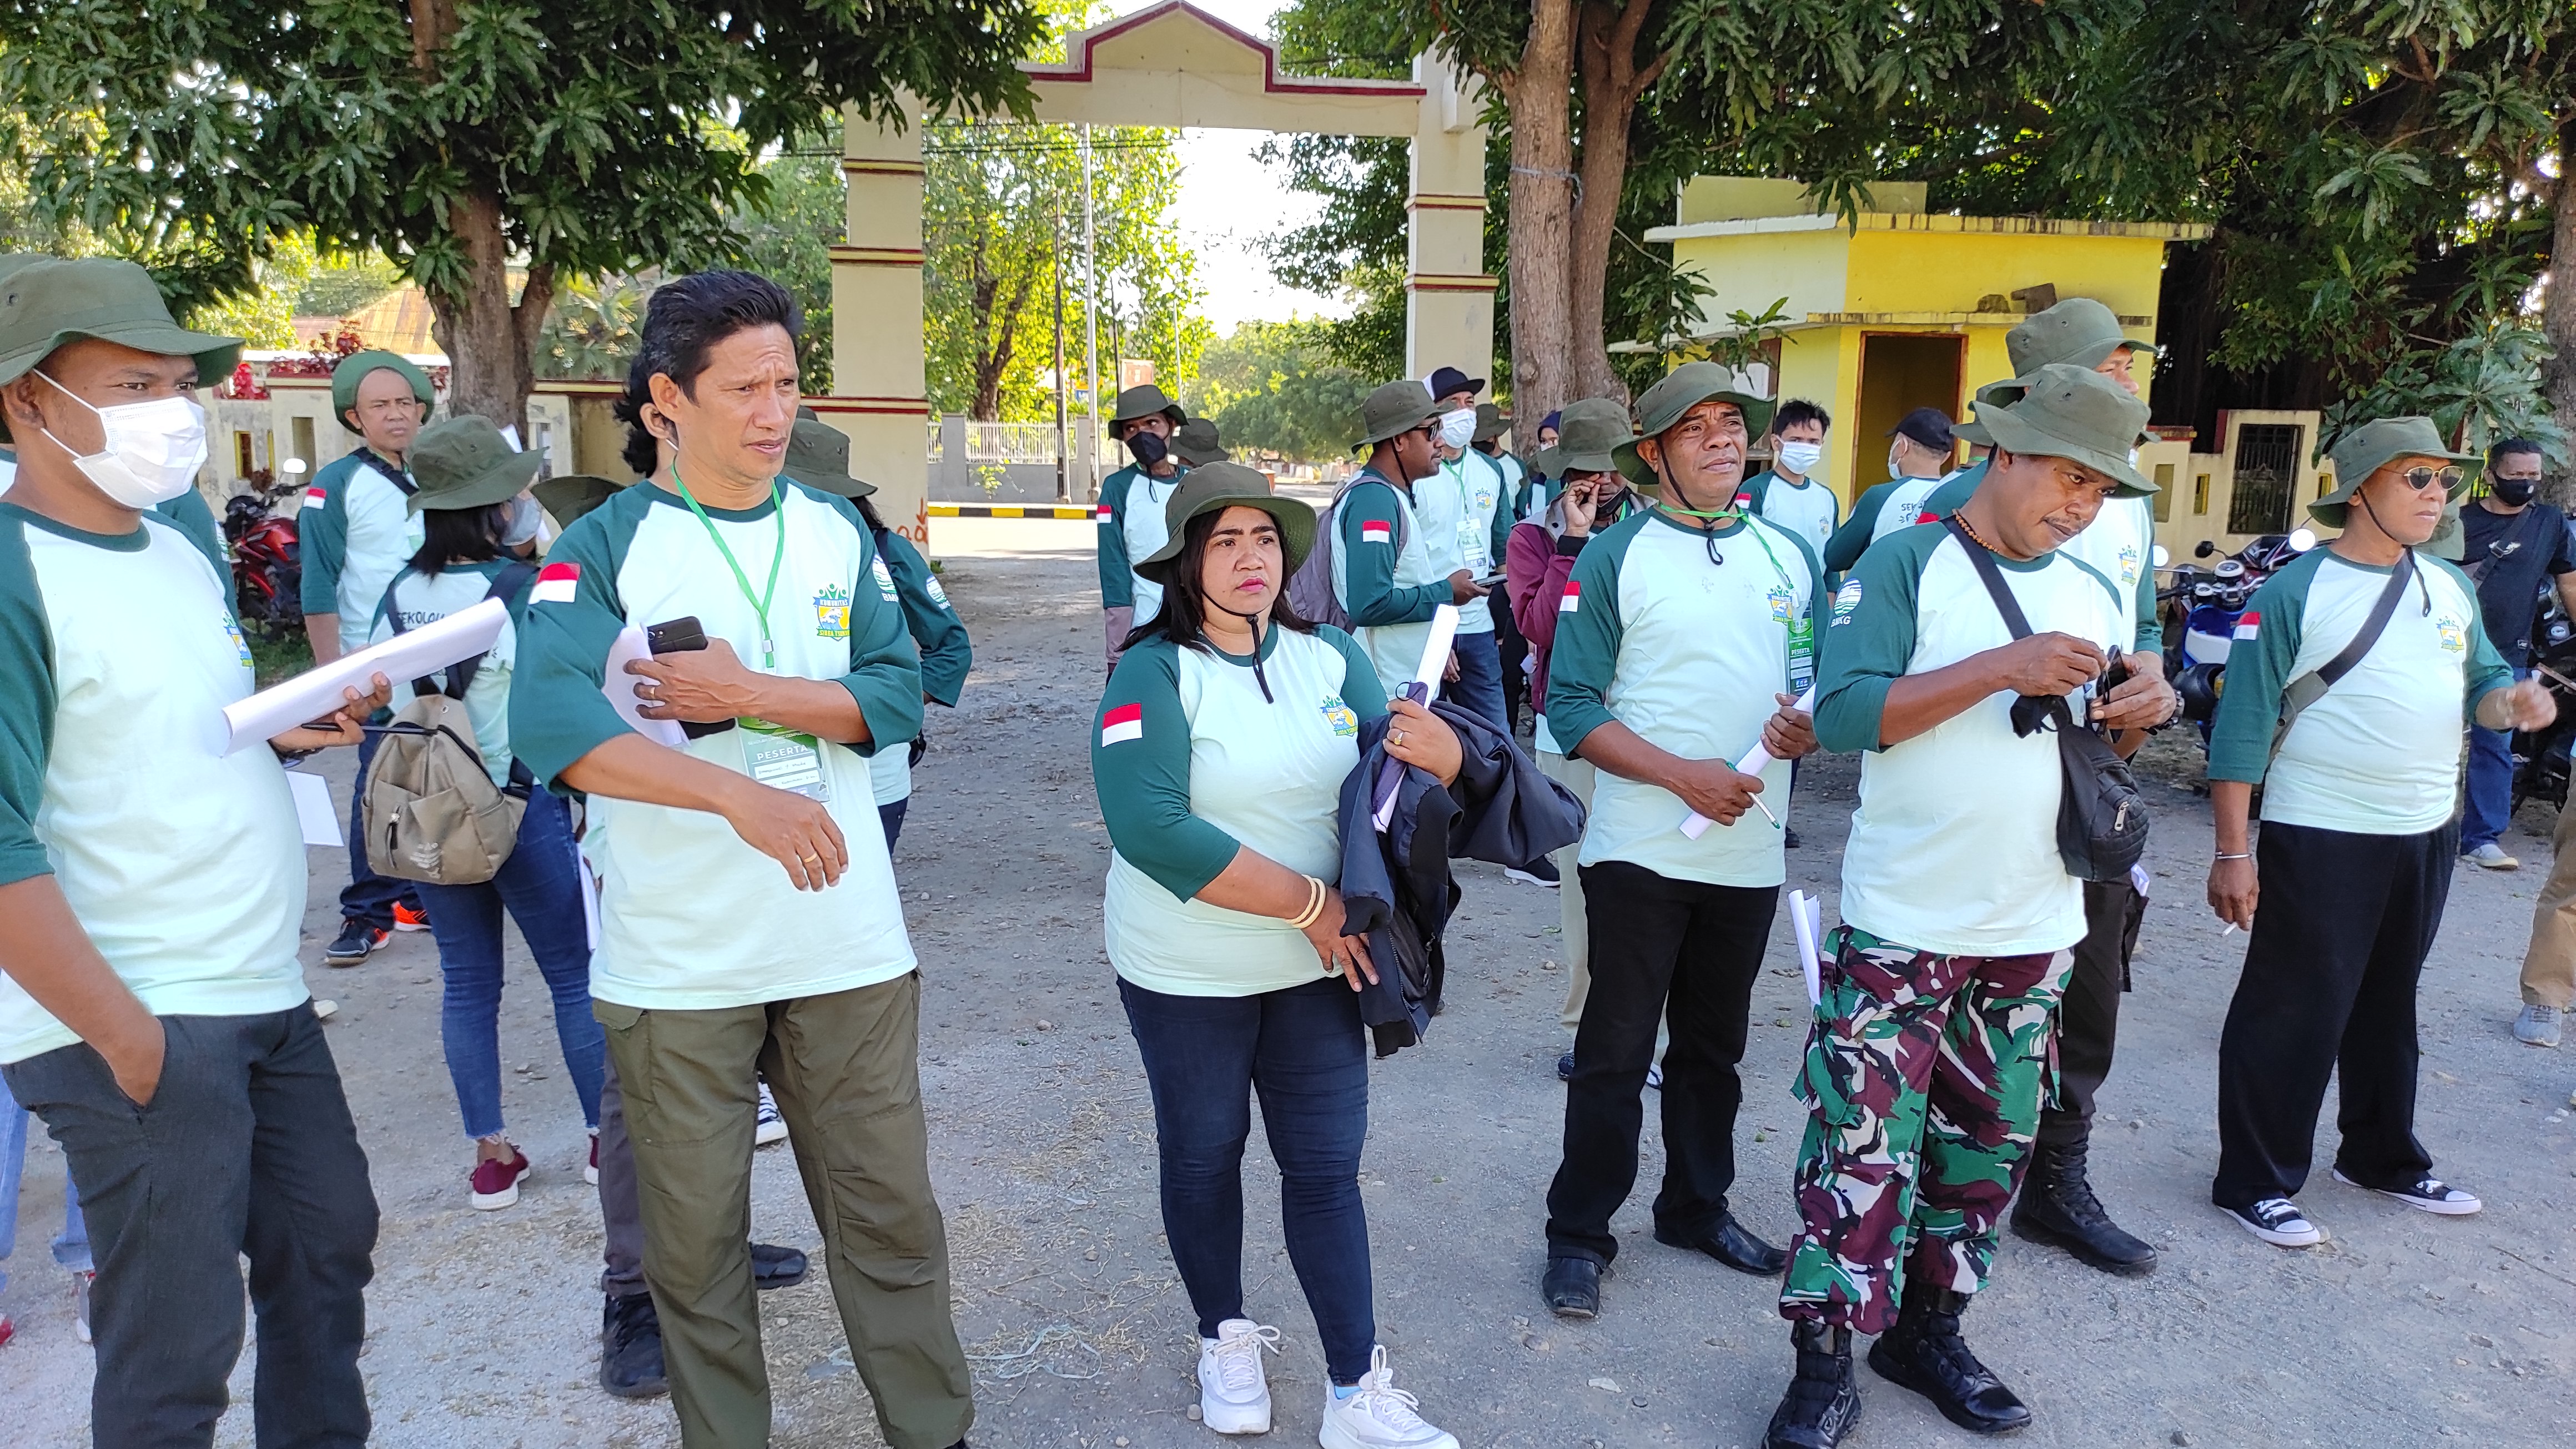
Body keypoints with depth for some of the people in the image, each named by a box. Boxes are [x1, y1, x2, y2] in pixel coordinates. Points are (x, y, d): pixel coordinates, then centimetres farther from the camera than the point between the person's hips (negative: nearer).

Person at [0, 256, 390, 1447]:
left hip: (267, 994, 8)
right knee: (178, 1336, 2)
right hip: (137, 1025, -8)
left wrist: (302, 724, 1)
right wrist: (125, 1039, -19)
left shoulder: (183, 553, 10)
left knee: (330, 1245, 18)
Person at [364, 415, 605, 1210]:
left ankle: (490, 1157, 19)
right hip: (521, 808, -5)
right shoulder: (525, 589, -15)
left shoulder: (399, 594, 0)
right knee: (575, 975, 8)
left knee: (468, 983, 12)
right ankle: (607, 1136, 18)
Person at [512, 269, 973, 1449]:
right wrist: (742, 793, -31)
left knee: (890, 1214, 11)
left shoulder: (837, 532, 6)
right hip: (672, 959, -2)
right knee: (694, 1238, 13)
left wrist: (746, 695, -17)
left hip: (848, 945, 2)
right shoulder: (604, 545, -5)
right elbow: (552, 727, -20)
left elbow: (895, 694, -3)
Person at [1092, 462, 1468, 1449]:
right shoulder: (1154, 673, -15)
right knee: (1204, 1156, 15)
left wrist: (1434, 753, -27)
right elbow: (1152, 829, -28)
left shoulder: (1329, 657, -1)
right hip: (1185, 975, -3)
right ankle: (1225, 1337, 39)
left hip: (1318, 963, 3)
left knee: (1327, 1165, 8)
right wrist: (1309, 903, -26)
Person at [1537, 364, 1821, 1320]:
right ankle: (1578, 1233, 18)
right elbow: (1572, 709, -11)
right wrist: (1682, 774, -20)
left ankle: (1698, 1206, 36)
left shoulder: (1790, 557, 8)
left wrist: (1807, 727, -9)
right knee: (1616, 1050, 4)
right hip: (1640, 849, -4)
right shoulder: (1615, 558, -7)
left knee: (1714, 1045, 18)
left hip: (1750, 850, 5)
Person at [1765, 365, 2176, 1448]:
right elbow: (1842, 712, -19)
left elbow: (2091, 735, 21)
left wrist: (2133, 717, -1)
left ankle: (1928, 1331, 31)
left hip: (2036, 930, 6)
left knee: (1988, 1141, 15)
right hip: (1901, 928, -6)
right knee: (1864, 1145, -3)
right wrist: (2003, 668, -23)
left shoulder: (2092, 596, 12)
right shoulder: (1907, 565, -7)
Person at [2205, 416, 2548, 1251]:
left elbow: (2478, 682, 18)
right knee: (2293, 1014, -2)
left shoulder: (2452, 589, 9)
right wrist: (2232, 852, -17)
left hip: (2427, 836, 7)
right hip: (2321, 842, -7)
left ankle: (2382, 1158, 37)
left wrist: (2510, 699, -8)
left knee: (2388, 1007, 20)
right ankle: (2255, 1182, 10)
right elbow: (2242, 726, -14)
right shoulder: (2295, 592, -12)